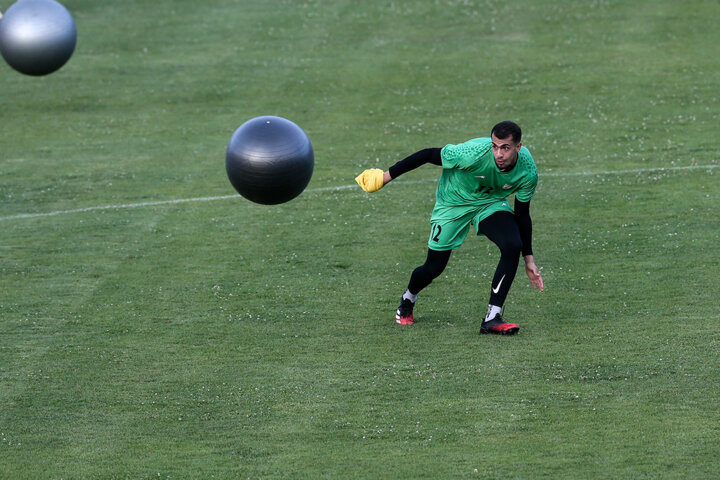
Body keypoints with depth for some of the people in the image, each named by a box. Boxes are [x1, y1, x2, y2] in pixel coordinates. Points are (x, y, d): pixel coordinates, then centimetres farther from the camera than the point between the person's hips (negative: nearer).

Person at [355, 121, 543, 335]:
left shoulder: (528, 171, -24)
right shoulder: (474, 153, -38)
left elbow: (522, 214, -7)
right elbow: (429, 155, -24)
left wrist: (529, 259, -4)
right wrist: (387, 176, -18)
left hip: (490, 202, 3)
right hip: (453, 202, -3)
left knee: (512, 247, -25)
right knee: (434, 268, 1)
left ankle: (492, 318, -16)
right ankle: (408, 300, 39)